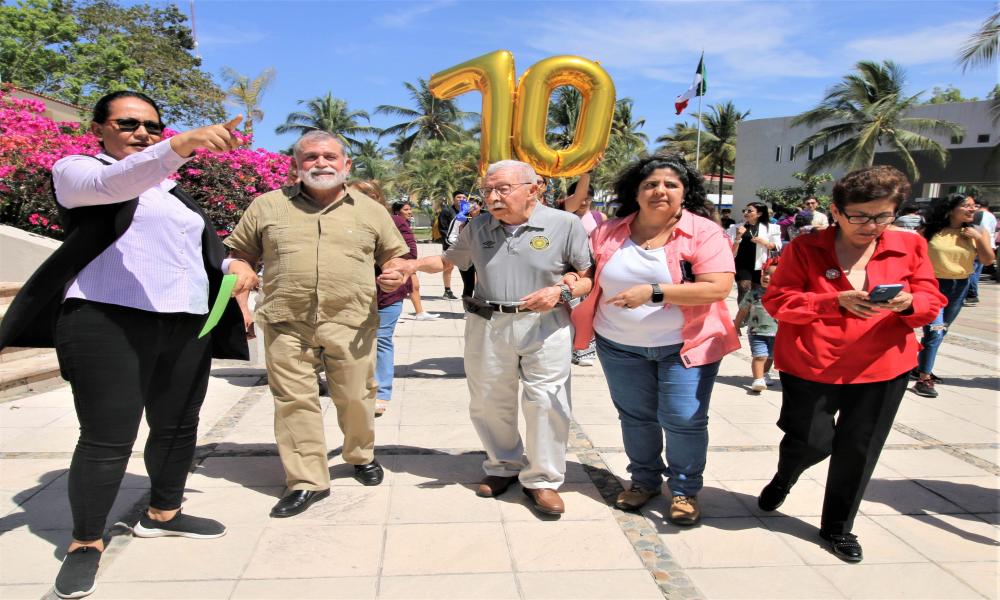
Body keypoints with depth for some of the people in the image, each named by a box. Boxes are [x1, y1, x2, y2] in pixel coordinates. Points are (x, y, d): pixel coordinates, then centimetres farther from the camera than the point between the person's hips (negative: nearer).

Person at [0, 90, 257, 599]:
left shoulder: (174, 192, 22)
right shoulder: (76, 170, 2)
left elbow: (198, 250, 29)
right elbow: (114, 183, -22)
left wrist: (233, 266, 6)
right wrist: (183, 145, -38)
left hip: (186, 324, 7)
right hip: (108, 322, -6)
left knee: (178, 426, 12)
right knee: (108, 438, -5)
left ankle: (162, 513, 30)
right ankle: (86, 542, 12)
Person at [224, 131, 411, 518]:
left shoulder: (370, 210, 10)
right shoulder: (267, 206, 10)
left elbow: (393, 254, 16)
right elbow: (240, 254, 16)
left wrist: (393, 273, -6)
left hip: (352, 324, 0)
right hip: (286, 324, 1)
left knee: (355, 397, 8)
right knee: (294, 401, 3)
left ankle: (362, 456, 35)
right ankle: (306, 482, 16)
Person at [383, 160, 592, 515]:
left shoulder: (566, 225, -5)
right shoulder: (478, 228, 8)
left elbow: (593, 277, -2)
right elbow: (450, 260, 22)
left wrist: (561, 292, -20)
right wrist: (414, 265, 5)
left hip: (545, 326, -3)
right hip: (487, 326, 4)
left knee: (546, 403, -2)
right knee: (489, 402, 12)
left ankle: (542, 479, 18)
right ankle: (504, 466, 35)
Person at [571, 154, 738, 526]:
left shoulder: (703, 232, -11)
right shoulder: (610, 233, 1)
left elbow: (718, 287, -21)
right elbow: (588, 276, 13)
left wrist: (653, 292, -26)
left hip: (685, 345, -3)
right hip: (620, 346, 4)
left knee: (684, 420, -1)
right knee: (635, 416, 14)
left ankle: (685, 490, 22)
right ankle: (645, 479, 35)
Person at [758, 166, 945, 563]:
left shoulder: (910, 247, 3)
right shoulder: (805, 249, -6)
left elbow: (931, 303, 5)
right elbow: (777, 300, -11)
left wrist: (908, 303, -19)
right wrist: (837, 302, -24)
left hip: (883, 367, 3)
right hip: (811, 365, -2)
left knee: (858, 450, 8)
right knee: (812, 442, -1)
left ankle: (838, 526, 31)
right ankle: (783, 479, 37)